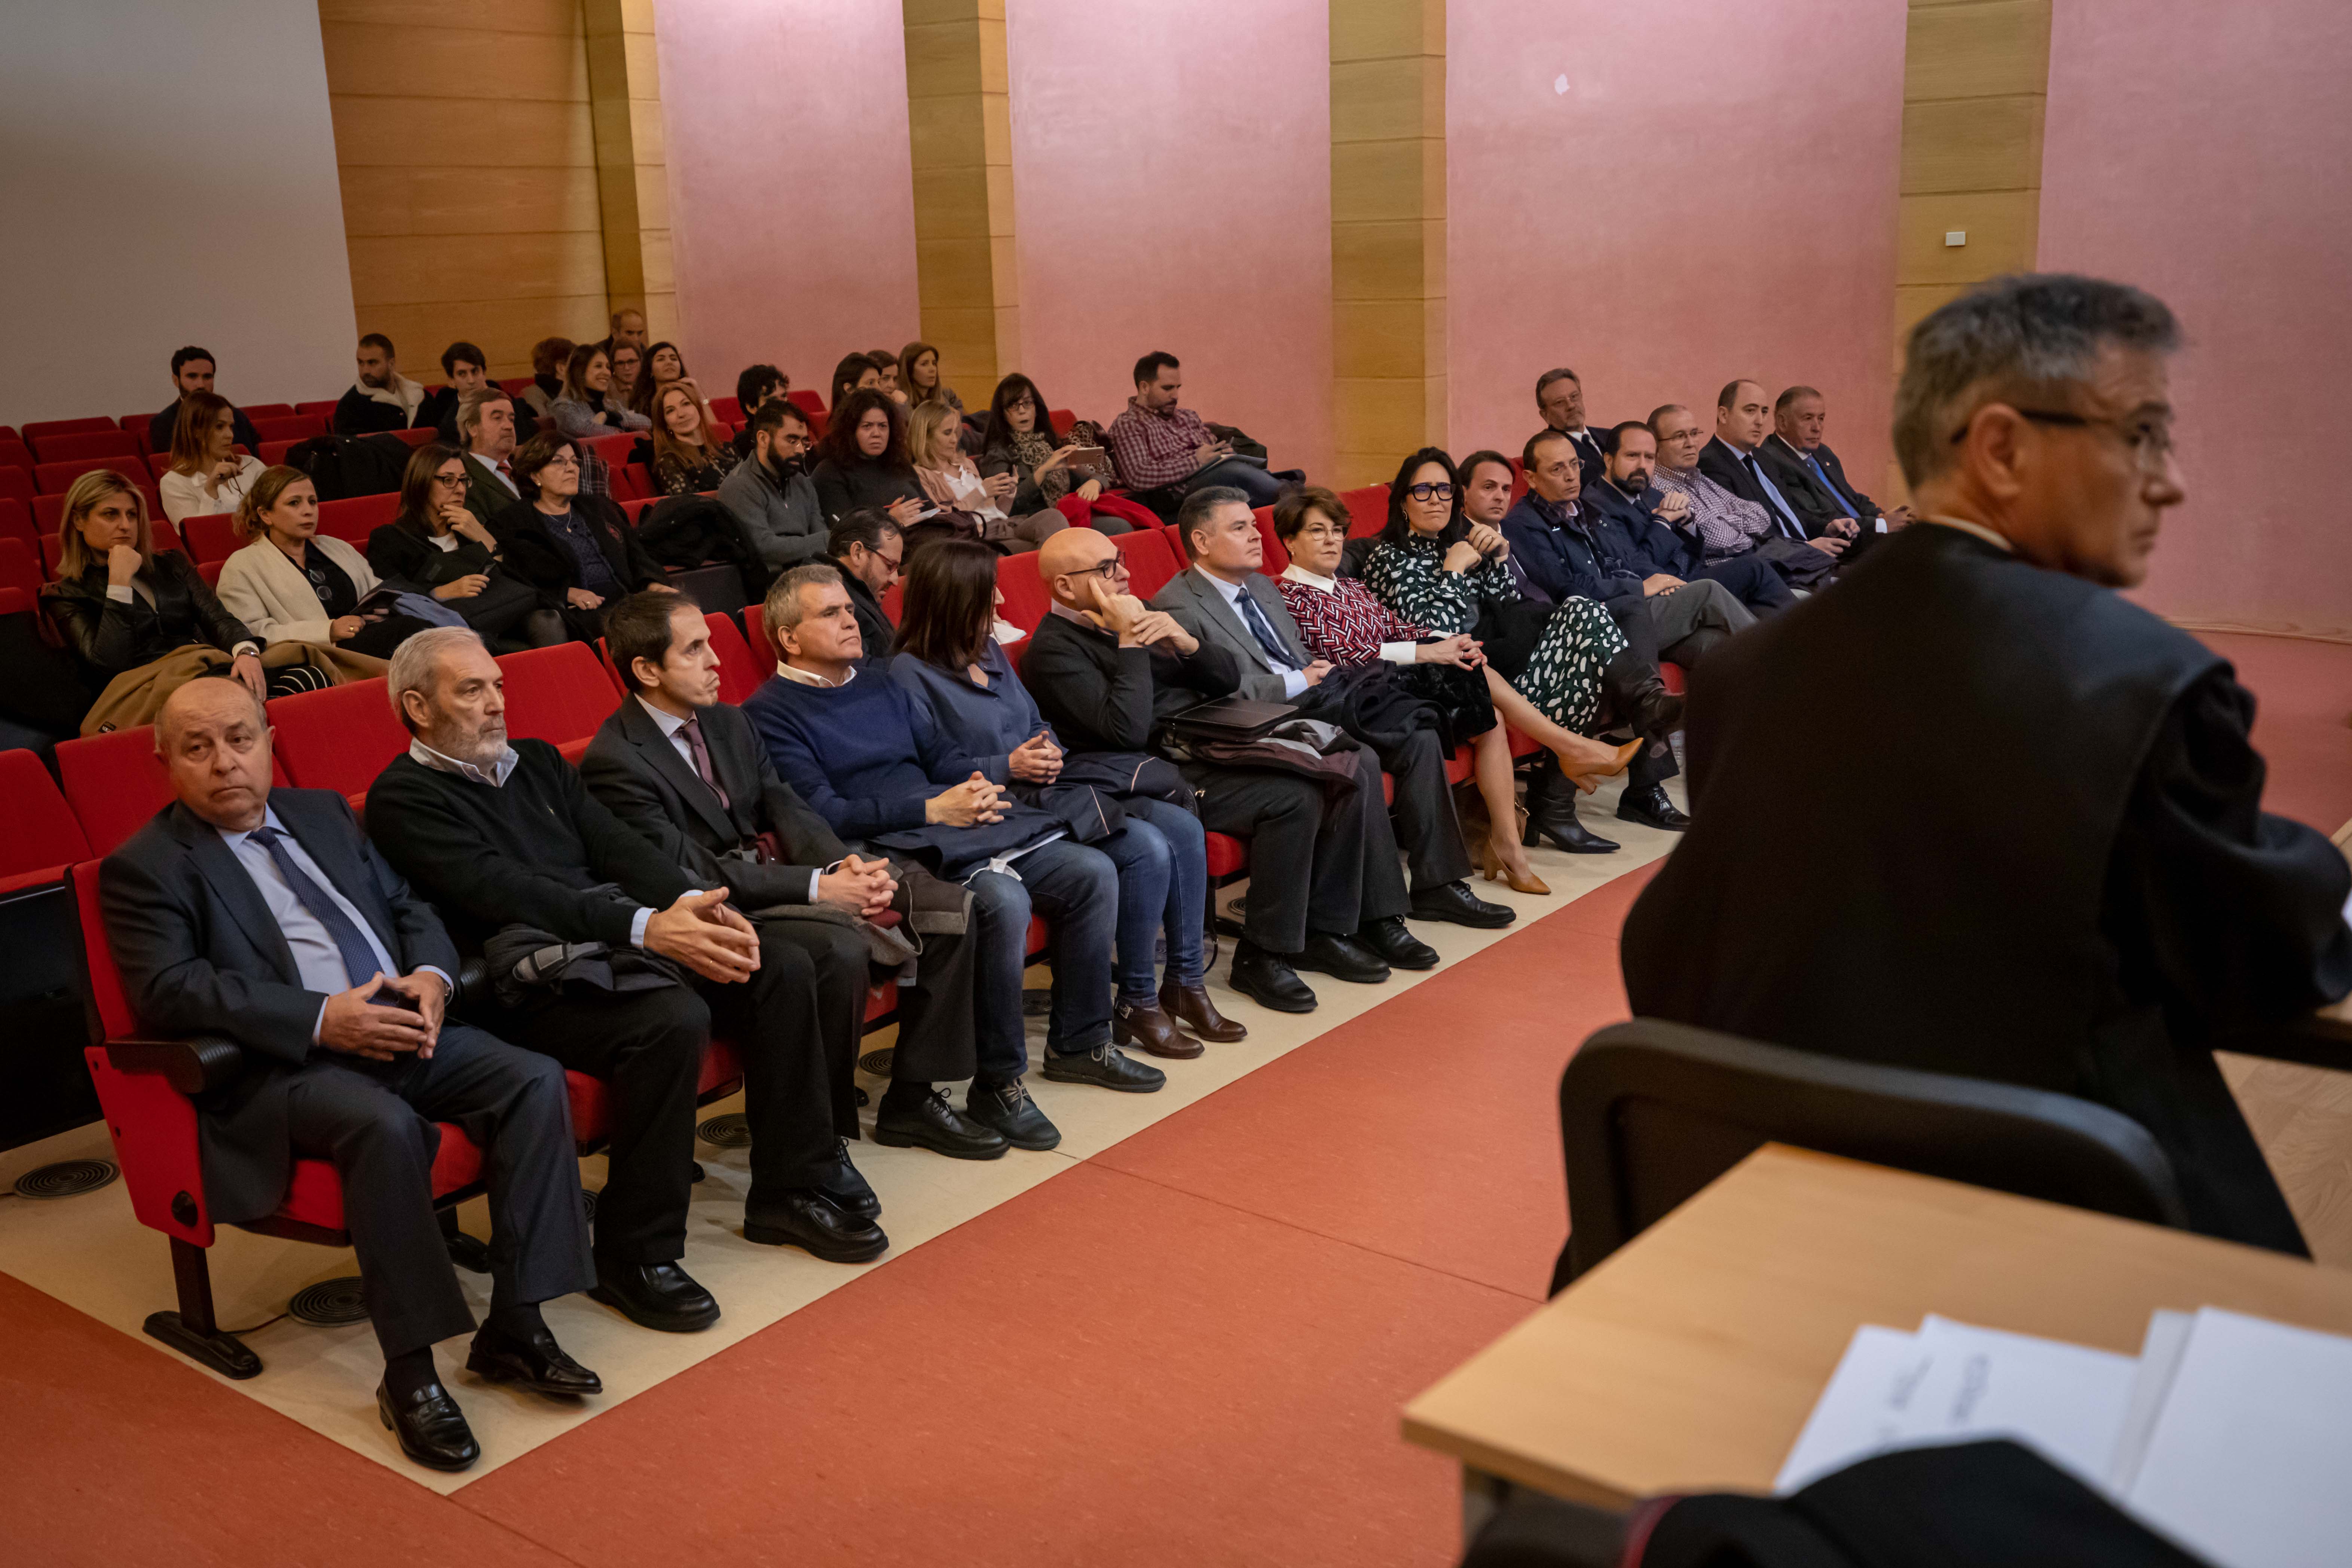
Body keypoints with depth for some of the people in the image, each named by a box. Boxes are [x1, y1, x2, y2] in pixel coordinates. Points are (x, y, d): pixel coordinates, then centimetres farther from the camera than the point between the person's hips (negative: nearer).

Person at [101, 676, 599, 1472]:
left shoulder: (323, 813, 23)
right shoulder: (144, 866, 4)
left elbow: (409, 906, 22)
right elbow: (168, 988, -11)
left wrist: (429, 976, -3)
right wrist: (324, 1019, -21)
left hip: (403, 1029, 6)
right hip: (279, 1065, -6)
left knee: (535, 1081, -19)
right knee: (386, 1126, -35)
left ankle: (513, 1328, -14)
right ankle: (409, 1375, -24)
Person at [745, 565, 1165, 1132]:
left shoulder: (879, 683, 22)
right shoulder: (771, 714, -3)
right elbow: (822, 815, -14)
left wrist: (980, 783, -3)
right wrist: (931, 811, -18)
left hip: (962, 822, 8)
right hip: (894, 849, -8)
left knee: (1094, 872, -5)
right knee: (1004, 900, -33)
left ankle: (1079, 1042, 8)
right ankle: (998, 1083, -18)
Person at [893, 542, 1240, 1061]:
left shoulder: (990, 651, 17)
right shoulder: (911, 674, -9)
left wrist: (1048, 750, 0)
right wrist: (1007, 767, -19)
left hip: (1049, 788, 9)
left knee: (1184, 828, -8)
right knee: (1147, 849, -25)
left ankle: (1186, 984, 2)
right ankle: (1137, 1004, -8)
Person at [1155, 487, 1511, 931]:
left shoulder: (1261, 586, 25)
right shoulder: (1176, 608, -5)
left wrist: (1322, 674, 8)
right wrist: (1298, 682, -12)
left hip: (1315, 700, 9)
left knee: (1420, 737, -11)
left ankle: (1435, 885, -5)